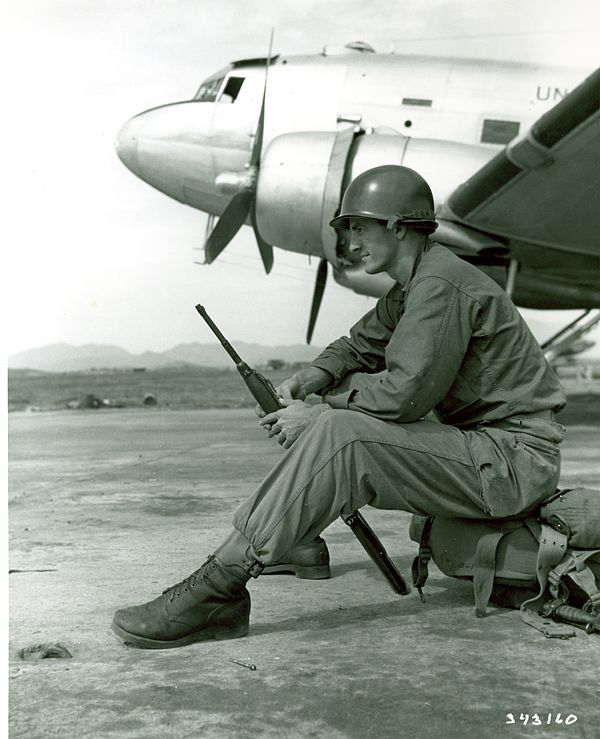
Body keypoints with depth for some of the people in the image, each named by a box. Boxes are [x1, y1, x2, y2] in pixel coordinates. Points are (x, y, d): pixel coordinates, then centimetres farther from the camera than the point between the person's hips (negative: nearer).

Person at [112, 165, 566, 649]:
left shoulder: (441, 284, -16)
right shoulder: (411, 288, 17)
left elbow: (406, 393, -23)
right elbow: (360, 346, 22)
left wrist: (315, 414, -13)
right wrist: (307, 381, 1)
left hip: (513, 458, -10)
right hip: (475, 440, 10)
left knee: (338, 433, -26)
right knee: (345, 402, 13)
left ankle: (222, 585, -28)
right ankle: (296, 539, 15)